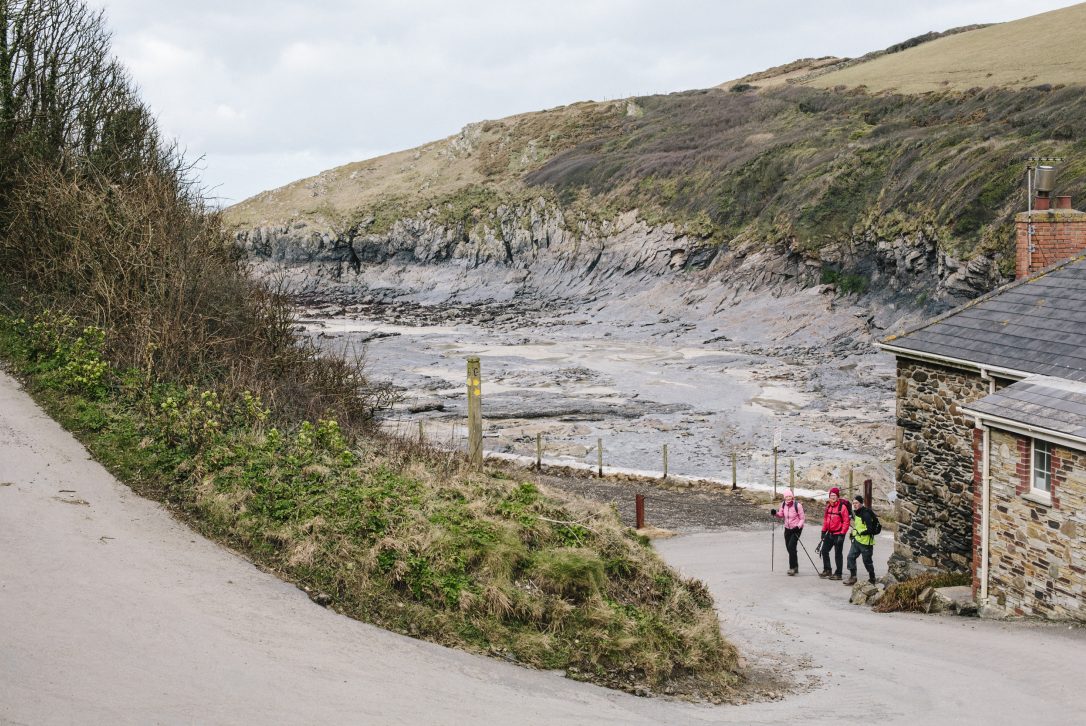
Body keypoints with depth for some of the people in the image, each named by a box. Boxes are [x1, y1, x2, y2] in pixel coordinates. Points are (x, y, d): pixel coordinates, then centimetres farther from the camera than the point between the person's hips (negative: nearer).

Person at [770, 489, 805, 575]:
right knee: (789, 548, 9)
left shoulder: (797, 505, -15)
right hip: (787, 529, 6)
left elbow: (802, 519, -10)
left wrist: (798, 527, -24)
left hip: (796, 529, -6)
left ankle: (792, 567, -13)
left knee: (791, 546, -17)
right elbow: (781, 516, 12)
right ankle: (795, 567, 25)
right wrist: (775, 513, -9)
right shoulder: (783, 505, 0)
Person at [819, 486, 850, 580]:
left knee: (837, 554, -1)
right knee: (824, 550, 11)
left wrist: (842, 534, -18)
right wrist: (823, 531, 14)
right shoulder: (828, 506, 9)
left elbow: (846, 522, -15)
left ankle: (838, 574, 8)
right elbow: (825, 519, 18)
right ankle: (827, 570, 25)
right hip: (830, 533, 8)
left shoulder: (842, 507, -14)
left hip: (838, 534, -8)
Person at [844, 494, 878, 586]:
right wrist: (853, 532, 10)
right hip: (857, 540, 9)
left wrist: (859, 533, -22)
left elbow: (870, 529, -24)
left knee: (867, 561, 3)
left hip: (865, 541, -9)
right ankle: (852, 577, 6)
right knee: (851, 557, 0)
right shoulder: (856, 513, 9)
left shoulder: (865, 514, -20)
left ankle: (872, 578, 20)